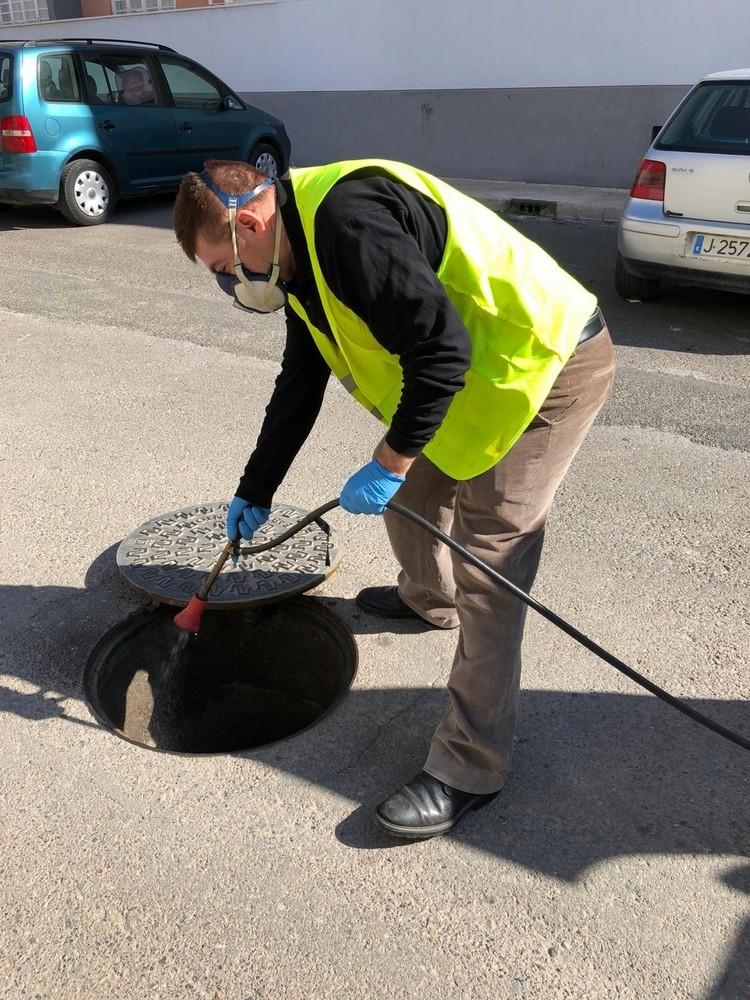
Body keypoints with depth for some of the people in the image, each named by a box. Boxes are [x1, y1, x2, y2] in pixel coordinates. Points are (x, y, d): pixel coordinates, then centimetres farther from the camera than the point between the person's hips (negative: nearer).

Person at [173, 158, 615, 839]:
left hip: (550, 362, -10)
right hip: (482, 370, 10)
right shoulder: (302, 256, 11)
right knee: (411, 493, 21)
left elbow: (441, 349, -28)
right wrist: (255, 491, 23)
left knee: (488, 571, -10)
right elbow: (298, 386, 19)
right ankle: (429, 600, 51)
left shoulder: (346, 220, -23)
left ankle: (470, 769, 2)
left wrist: (389, 463, -19)